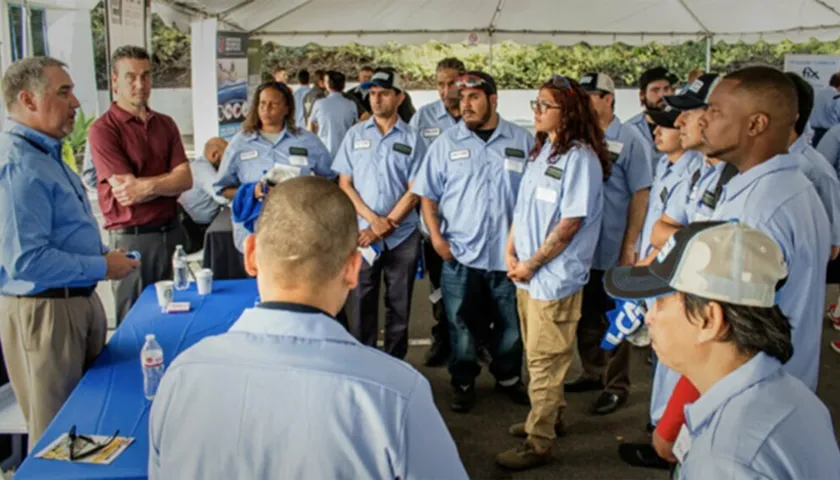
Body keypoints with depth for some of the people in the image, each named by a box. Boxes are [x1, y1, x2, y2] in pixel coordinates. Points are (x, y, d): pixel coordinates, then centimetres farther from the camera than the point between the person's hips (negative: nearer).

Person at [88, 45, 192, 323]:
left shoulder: (165, 124, 9)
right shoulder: (103, 130, -9)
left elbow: (185, 179, -2)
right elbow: (125, 192, -17)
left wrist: (145, 185, -16)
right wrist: (167, 182, -8)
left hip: (172, 232, 5)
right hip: (130, 238, -5)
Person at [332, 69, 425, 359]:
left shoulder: (411, 138, 2)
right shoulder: (355, 135, 6)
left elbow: (414, 191, -2)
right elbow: (344, 185, 3)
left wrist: (386, 225, -10)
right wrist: (373, 219, -9)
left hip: (402, 237, -1)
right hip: (362, 234, 1)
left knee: (399, 305, 7)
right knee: (362, 303, 5)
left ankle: (395, 364, 20)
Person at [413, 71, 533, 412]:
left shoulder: (522, 141, 1)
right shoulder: (447, 143, 1)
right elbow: (427, 195, 3)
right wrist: (437, 238, -6)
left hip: (508, 253, 1)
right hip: (459, 254, 0)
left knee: (510, 323, 14)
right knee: (461, 324, 10)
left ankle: (508, 377, 36)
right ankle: (463, 383, 28)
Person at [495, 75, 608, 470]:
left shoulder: (580, 157, -15)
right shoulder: (541, 151, 10)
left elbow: (571, 223, -18)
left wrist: (531, 264, -13)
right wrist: (511, 252, 3)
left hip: (554, 277, -8)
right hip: (526, 273, 8)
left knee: (544, 361, 2)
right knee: (537, 355, 19)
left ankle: (539, 442, 15)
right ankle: (550, 418, 37)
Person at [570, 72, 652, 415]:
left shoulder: (629, 140, -8)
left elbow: (640, 194, -8)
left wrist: (629, 245, -12)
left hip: (612, 249, -4)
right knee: (585, 315, 16)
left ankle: (616, 385, 21)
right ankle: (593, 373, 33)